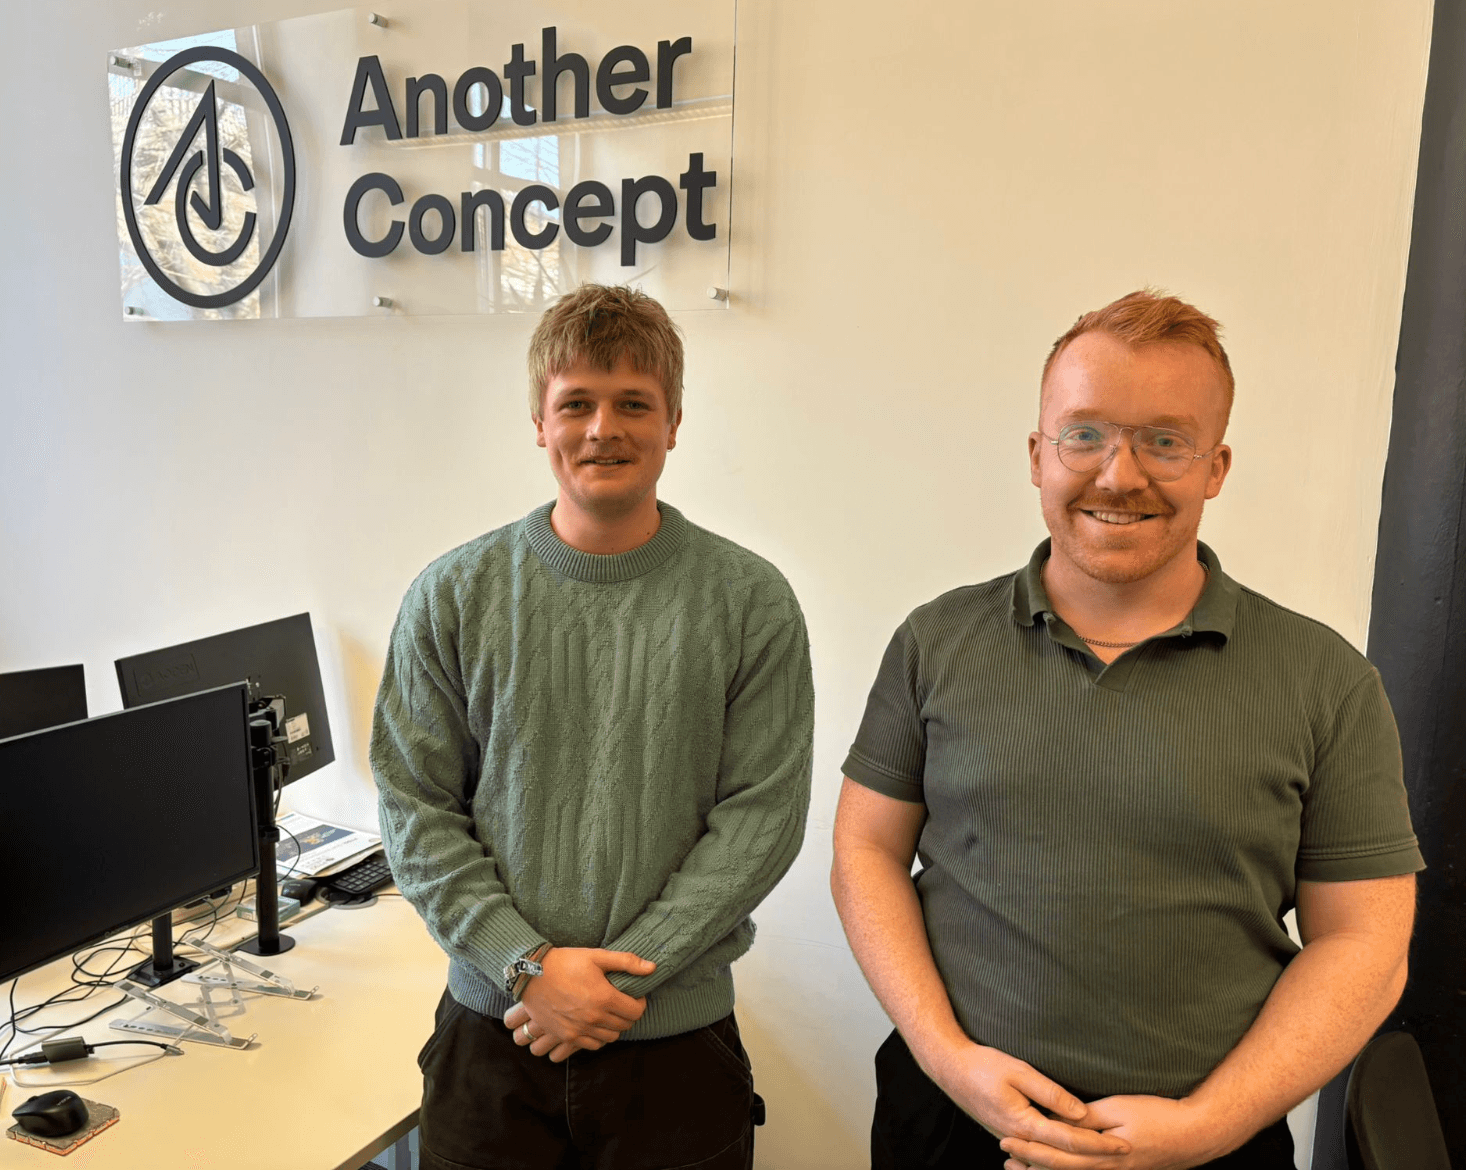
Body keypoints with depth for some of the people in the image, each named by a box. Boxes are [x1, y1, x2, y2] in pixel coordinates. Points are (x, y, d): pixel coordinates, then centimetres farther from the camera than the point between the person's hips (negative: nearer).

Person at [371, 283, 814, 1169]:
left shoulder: (750, 602, -6)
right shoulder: (453, 596, -3)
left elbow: (762, 818, -8)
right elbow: (416, 812, -2)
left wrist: (622, 972, -13)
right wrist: (528, 964, -12)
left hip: (677, 1039, 0)